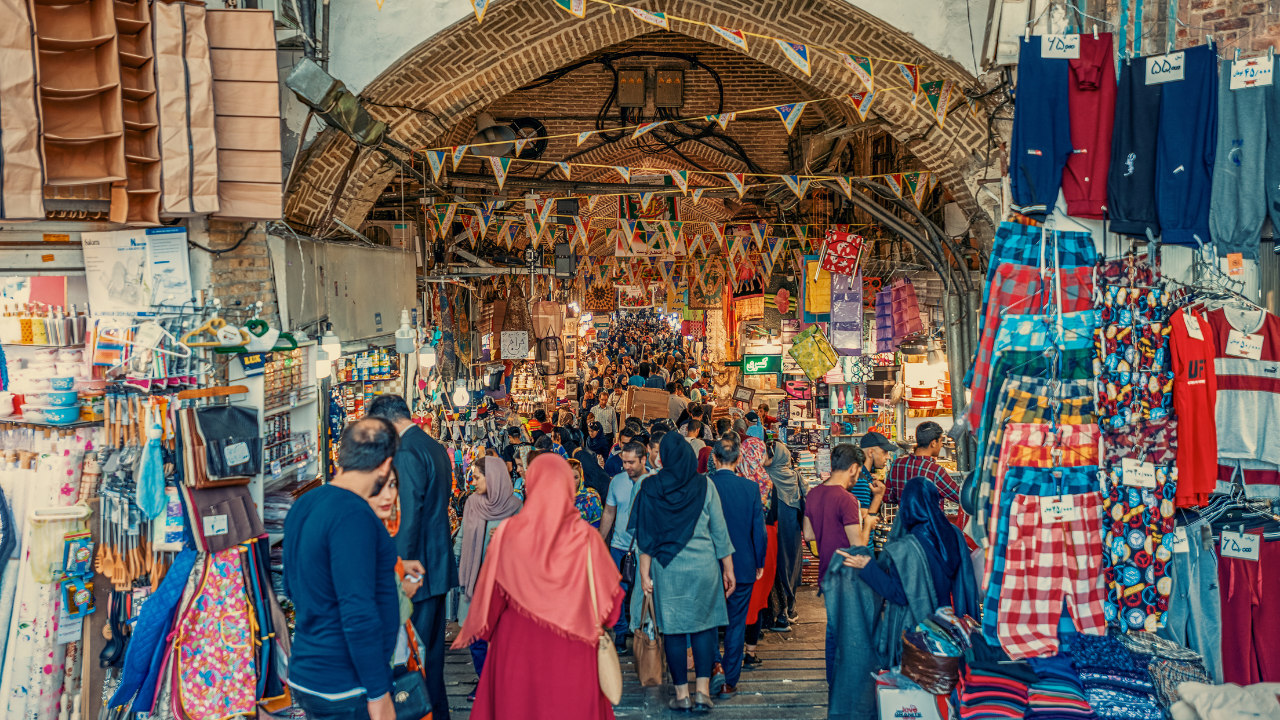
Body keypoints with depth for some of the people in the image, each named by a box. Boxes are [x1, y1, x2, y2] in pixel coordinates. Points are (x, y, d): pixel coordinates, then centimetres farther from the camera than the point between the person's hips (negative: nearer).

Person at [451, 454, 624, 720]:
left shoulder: (507, 532, -11)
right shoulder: (585, 536, -12)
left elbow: (490, 591, -3)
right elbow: (609, 591, -3)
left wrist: (470, 632, 13)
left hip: (517, 645, 1)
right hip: (571, 649, 0)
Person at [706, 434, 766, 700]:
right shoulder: (750, 488, -9)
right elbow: (759, 529, -5)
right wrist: (760, 563, 8)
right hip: (743, 567, 0)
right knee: (736, 624, 10)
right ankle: (729, 682, 15)